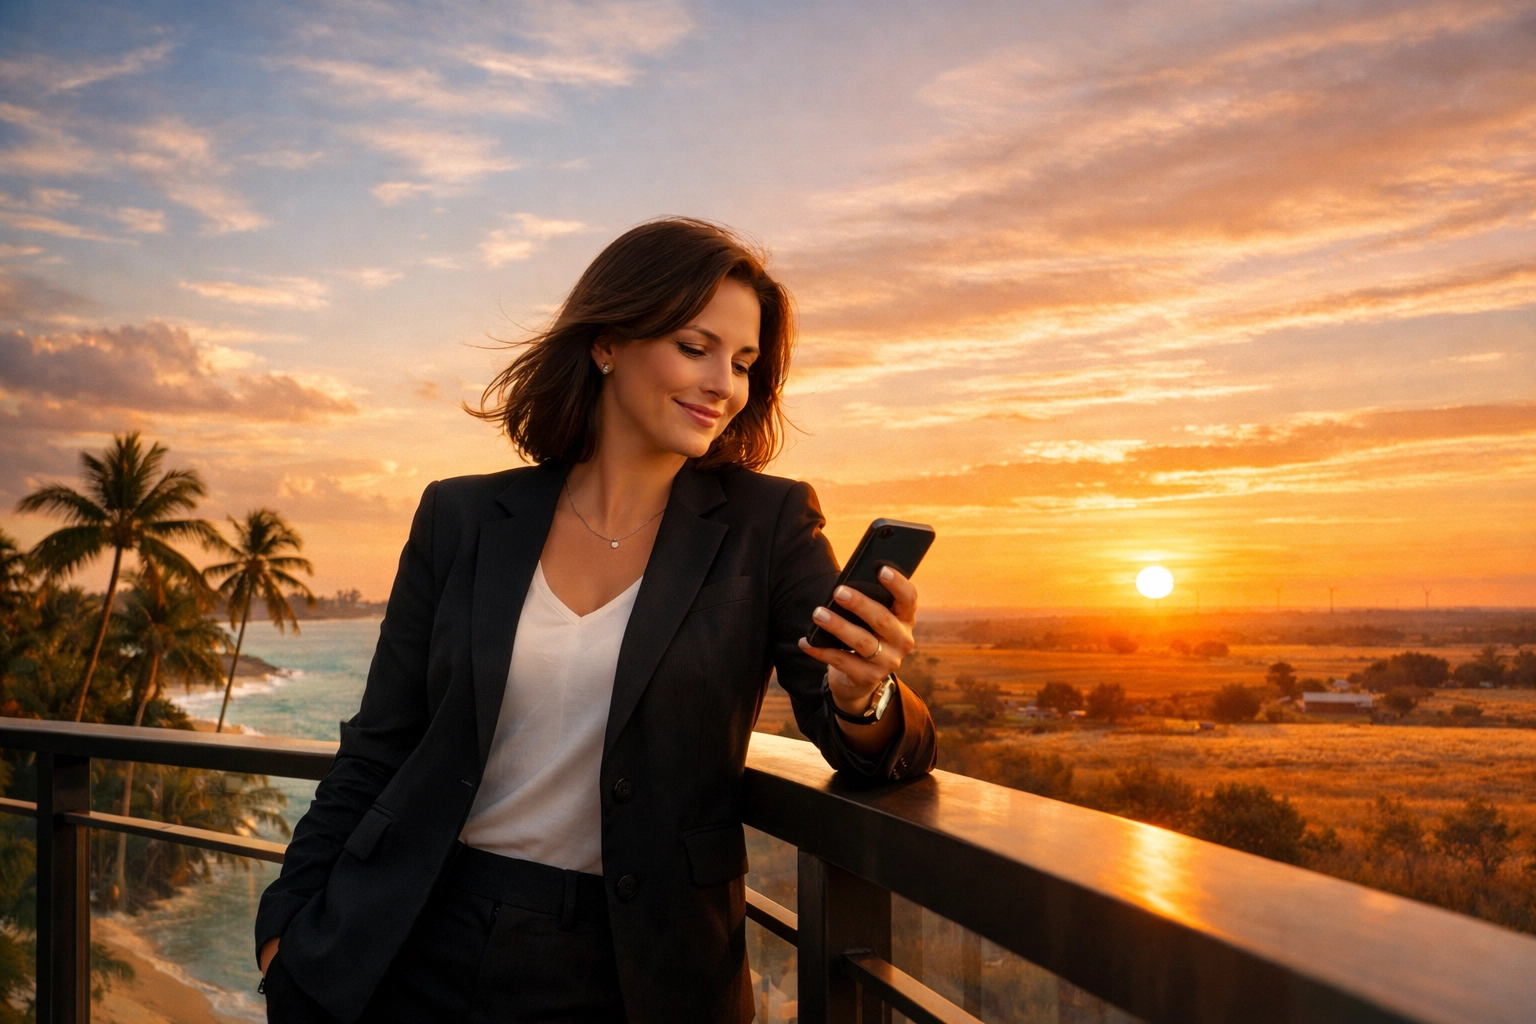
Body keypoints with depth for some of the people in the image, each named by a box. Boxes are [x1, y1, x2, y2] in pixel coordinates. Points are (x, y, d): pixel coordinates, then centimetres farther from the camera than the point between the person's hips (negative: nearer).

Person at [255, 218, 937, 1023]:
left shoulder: (768, 526, -4)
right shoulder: (463, 518, -1)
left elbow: (865, 754, -9)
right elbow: (378, 751, 4)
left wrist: (863, 701, -30)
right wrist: (287, 929, -2)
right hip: (411, 954, 2)